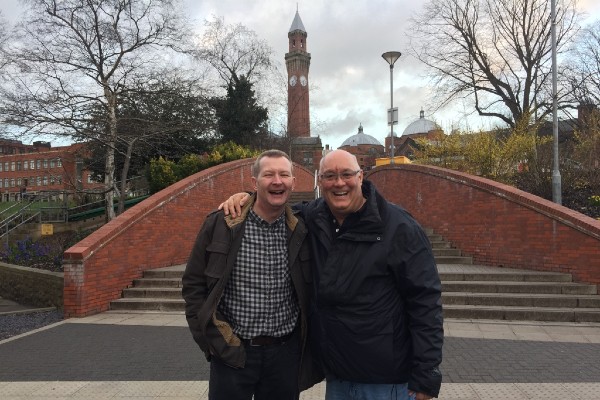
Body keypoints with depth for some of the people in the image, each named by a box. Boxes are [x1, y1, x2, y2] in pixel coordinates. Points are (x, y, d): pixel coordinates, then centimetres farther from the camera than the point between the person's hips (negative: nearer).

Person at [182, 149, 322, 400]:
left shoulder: (302, 231, -4)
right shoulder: (219, 225, -9)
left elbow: (310, 293, 7)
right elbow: (194, 284, -1)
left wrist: (305, 343, 5)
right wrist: (211, 340, -4)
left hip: (286, 353, 2)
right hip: (230, 353, -1)